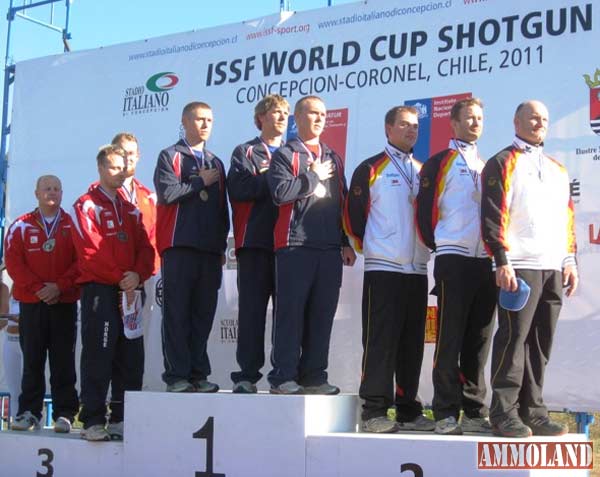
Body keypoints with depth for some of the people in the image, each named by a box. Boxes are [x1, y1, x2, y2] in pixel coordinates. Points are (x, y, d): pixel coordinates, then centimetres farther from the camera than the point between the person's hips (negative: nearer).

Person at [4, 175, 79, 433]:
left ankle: (64, 414, 2)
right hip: (31, 303, 1)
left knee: (63, 361, -1)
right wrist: (38, 287, -10)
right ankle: (29, 412, 9)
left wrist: (60, 286, -12)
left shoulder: (72, 226, 7)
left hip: (65, 303, -1)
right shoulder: (21, 226, 7)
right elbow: (13, 261, 0)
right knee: (32, 360, 4)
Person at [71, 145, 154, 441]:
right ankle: (93, 421, -6)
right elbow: (90, 250, -9)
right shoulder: (86, 205, 2)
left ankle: (121, 419, 11)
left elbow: (145, 247, 10)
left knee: (131, 357, 4)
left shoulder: (131, 209, 20)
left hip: (130, 291, 6)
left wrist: (137, 275, -9)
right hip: (98, 288, -6)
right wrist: (120, 278, -14)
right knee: (98, 356, -8)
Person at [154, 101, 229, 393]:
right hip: (179, 246, -5)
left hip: (210, 249, 5)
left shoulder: (216, 163, 21)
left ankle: (198, 374, 8)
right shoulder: (170, 156, 5)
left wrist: (222, 245, 13)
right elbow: (166, 192, -13)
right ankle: (177, 376, -4)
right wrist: (201, 182, -4)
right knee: (177, 313, -5)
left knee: (203, 314, 4)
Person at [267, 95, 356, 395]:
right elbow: (280, 192, -14)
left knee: (322, 314, 4)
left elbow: (343, 203, 21)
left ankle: (314, 376, 10)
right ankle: (283, 377, -2)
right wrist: (314, 176, -5)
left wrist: (347, 243, 14)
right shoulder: (285, 155, 4)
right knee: (291, 313, -5)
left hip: (330, 248, 5)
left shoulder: (333, 159, 21)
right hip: (295, 246, -5)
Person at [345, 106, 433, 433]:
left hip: (417, 268, 5)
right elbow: (354, 215, -2)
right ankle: (375, 410, -3)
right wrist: (367, 247, 2)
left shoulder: (425, 172, 17)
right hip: (383, 268, -5)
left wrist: (428, 245, 8)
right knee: (380, 340, -7)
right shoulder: (371, 169, 1)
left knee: (412, 342, 7)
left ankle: (408, 409, 14)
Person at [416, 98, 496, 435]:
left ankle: (475, 411, 13)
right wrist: (439, 246, 0)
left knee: (479, 342, 7)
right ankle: (446, 413, -1)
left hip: (486, 262, 5)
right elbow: (425, 210, -2)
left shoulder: (489, 165, 19)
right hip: (453, 260, -5)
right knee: (450, 340, -6)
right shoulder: (439, 163, 2)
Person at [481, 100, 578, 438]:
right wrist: (502, 261, -15)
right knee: (514, 338, -8)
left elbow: (568, 218, 22)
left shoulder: (558, 170, 22)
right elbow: (493, 216, -7)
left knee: (541, 342, 7)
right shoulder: (503, 164, 2)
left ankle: (533, 410, 12)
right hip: (521, 267, -6)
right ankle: (504, 412, -3)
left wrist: (570, 261, 12)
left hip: (554, 269, 6)